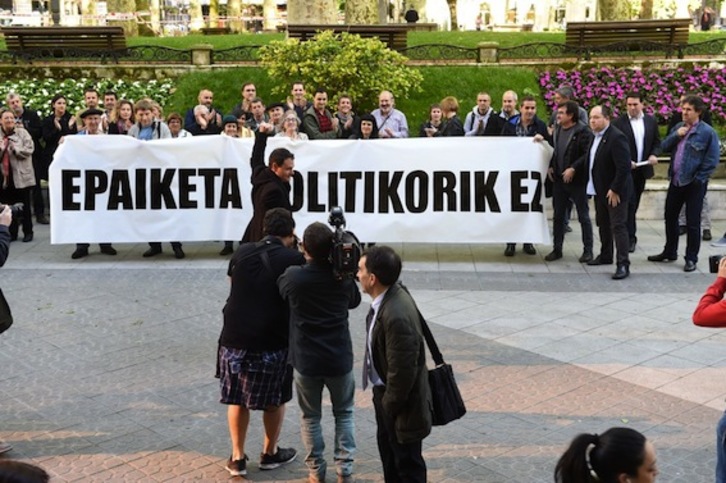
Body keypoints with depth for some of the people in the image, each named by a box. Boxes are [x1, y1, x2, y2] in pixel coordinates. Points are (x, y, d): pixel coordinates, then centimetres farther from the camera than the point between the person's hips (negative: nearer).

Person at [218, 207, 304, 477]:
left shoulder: (241, 252, 5)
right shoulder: (293, 259, -9)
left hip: (234, 338, 3)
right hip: (272, 342, -3)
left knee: (237, 399, 17)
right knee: (275, 400, 17)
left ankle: (237, 458, 23)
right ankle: (270, 453, 30)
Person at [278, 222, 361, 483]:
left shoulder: (292, 276, -14)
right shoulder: (343, 276, -9)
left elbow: (282, 293, 10)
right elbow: (354, 301, 13)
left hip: (305, 360, -1)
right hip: (339, 359, 1)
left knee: (310, 417, 16)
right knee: (344, 414, 18)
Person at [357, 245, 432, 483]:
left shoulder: (397, 316, -36)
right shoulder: (390, 294, -5)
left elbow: (402, 373, -29)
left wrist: (389, 406, -15)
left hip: (402, 401, -9)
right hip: (386, 392, 10)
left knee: (407, 461, 11)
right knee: (387, 448, 27)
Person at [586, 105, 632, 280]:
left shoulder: (616, 137, -19)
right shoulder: (596, 136, 9)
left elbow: (624, 167, -23)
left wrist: (615, 190, -22)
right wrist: (594, 186, 12)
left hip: (615, 191, -9)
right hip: (600, 190, 9)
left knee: (618, 226, -8)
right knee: (603, 225, 20)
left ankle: (623, 265, -5)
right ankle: (605, 255, 35)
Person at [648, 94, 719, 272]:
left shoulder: (707, 132, -10)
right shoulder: (678, 128, 10)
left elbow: (712, 159, -11)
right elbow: (664, 147, 7)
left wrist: (699, 178, -12)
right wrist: (676, 135, -8)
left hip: (694, 184, -6)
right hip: (676, 181, 6)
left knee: (693, 222, 1)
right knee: (670, 217, 15)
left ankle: (691, 258, 13)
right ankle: (669, 252, 30)